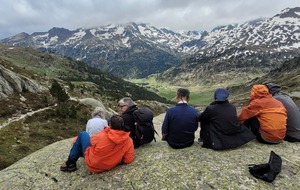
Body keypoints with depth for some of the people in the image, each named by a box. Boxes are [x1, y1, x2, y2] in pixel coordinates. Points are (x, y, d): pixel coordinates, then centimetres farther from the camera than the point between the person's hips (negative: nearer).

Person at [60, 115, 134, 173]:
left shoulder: (102, 136, -27)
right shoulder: (128, 140, -21)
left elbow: (92, 140, -5)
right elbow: (129, 160, -15)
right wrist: (118, 157, 3)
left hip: (92, 164, -4)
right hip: (109, 166, 4)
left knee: (83, 134, 11)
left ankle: (71, 162, 20)